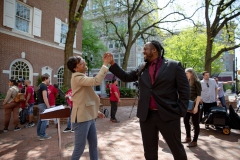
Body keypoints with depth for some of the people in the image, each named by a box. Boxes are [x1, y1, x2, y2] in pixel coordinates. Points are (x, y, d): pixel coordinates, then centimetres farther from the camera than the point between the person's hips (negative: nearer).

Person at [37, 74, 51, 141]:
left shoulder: (39, 86, 15)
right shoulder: (44, 86, -16)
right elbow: (44, 97, -21)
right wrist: (48, 106, -20)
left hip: (40, 104, 10)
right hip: (43, 104, -10)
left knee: (40, 119, 16)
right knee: (44, 120, -6)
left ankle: (39, 133, 26)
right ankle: (42, 135, -2)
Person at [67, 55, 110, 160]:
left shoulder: (82, 77, 14)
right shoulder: (77, 77, -16)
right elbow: (96, 81, -32)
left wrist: (96, 111, 17)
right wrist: (105, 64, -24)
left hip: (89, 117, 9)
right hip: (81, 118, -9)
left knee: (94, 144, 19)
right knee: (79, 148, 5)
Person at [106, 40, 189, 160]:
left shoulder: (174, 66, -3)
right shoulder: (141, 68, 9)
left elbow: (184, 91, -3)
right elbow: (126, 77, 12)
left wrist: (180, 112, -8)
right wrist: (112, 63, 5)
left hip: (168, 115, -3)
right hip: (146, 115, 4)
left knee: (177, 150, 15)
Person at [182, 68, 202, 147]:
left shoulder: (196, 82, -9)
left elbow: (199, 95, -14)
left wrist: (196, 106, -19)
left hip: (194, 105, -8)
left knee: (195, 123, 3)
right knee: (186, 121, 14)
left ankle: (194, 141, 13)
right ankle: (188, 137, 29)